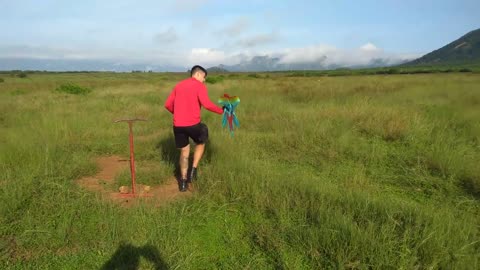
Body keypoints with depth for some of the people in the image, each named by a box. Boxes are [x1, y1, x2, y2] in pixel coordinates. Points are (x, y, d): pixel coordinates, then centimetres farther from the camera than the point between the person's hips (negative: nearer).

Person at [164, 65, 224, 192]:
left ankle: (183, 181, 21)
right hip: (193, 124, -5)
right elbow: (207, 104, -18)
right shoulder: (200, 86, -3)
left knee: (184, 151, 18)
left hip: (178, 125, 5)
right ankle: (193, 170, 14)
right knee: (201, 143, 25)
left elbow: (168, 104, 15)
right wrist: (221, 111, -5)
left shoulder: (178, 85, 16)